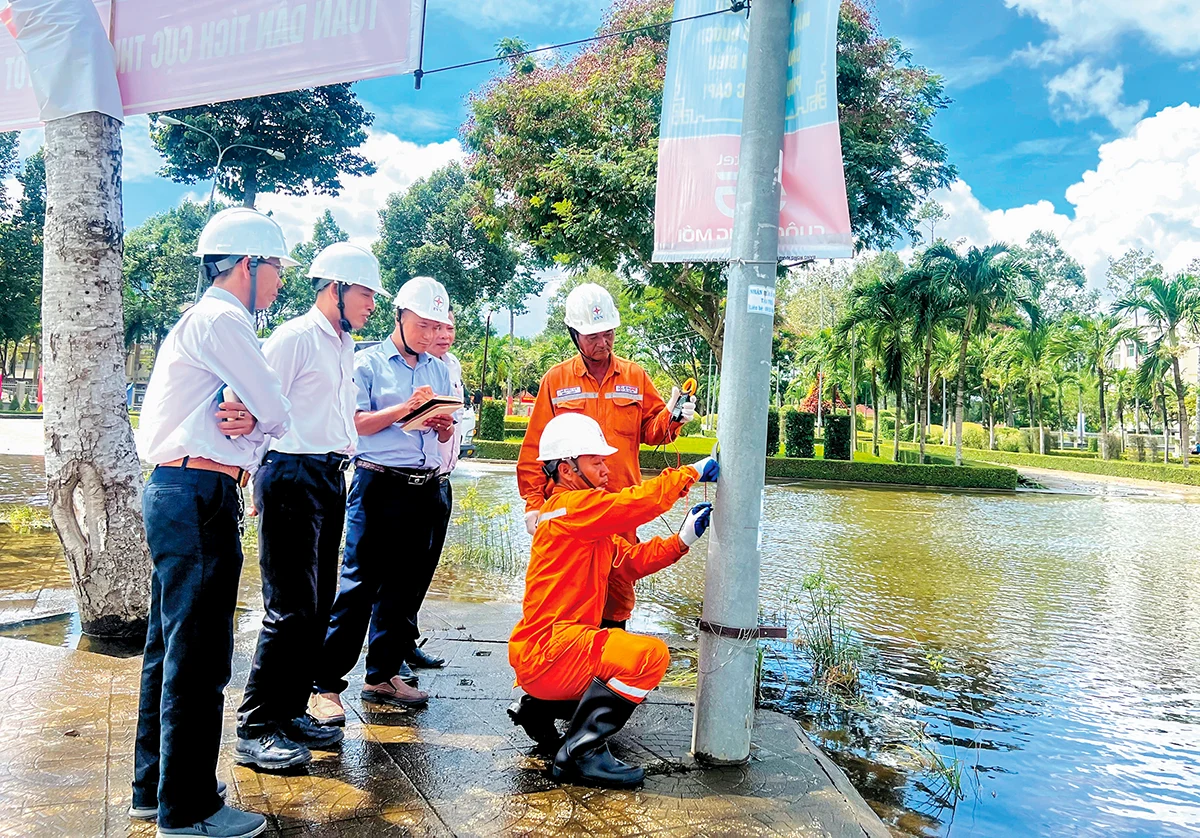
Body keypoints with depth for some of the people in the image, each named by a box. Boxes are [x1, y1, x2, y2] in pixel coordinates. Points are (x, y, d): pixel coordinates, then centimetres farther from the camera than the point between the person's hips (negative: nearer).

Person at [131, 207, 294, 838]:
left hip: (176, 494, 11)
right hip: (199, 497, -11)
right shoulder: (222, 320, -12)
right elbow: (278, 412, -12)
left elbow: (260, 414, 16)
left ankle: (153, 787, 30)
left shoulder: (203, 321, 22)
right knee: (198, 654, -3)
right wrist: (256, 420, 9)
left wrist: (243, 420, -6)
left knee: (171, 645, 17)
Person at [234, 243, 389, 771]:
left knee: (317, 607, 12)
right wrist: (263, 485, -14)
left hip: (330, 478, 9)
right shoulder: (294, 338, -8)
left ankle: (291, 713, 24)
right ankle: (254, 731, 2)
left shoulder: (345, 348, 19)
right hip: (292, 476, -9)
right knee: (291, 609, -9)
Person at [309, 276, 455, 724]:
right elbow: (356, 423, -7)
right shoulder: (368, 362, 2)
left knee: (405, 585, 9)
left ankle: (383, 674, 21)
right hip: (379, 482, -5)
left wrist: (444, 425, -3)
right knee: (358, 585, -8)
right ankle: (325, 683, -2)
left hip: (425, 487, 5)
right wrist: (405, 408, -17)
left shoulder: (439, 369, 17)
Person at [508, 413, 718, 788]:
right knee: (651, 655, -23)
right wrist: (690, 473, -10)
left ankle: (537, 708, 20)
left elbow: (630, 561, 14)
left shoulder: (591, 524, 19)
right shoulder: (569, 506, -13)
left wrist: (683, 538, 4)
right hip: (548, 648, -11)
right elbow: (636, 503, -23)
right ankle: (580, 752, -16)